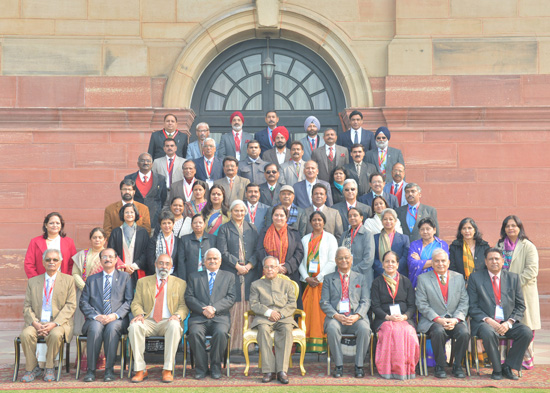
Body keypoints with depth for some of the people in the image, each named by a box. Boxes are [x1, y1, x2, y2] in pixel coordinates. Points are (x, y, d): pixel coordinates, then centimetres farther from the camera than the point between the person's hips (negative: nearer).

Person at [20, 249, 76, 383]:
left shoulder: (68, 280, 9)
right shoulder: (32, 281, 17)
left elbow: (70, 306, -1)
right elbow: (27, 306, 9)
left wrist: (54, 323, -15)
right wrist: (35, 323, -11)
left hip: (59, 322, -2)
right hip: (37, 322, 2)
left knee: (55, 335, -34)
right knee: (26, 334, -29)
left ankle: (49, 368, -12)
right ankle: (32, 368, -9)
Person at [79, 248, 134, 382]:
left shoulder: (125, 277, 16)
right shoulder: (91, 279, 21)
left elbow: (129, 301, 5)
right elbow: (83, 303, 11)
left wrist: (115, 315, -12)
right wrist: (96, 316, -8)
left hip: (117, 320, -1)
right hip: (95, 319, 1)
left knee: (112, 328, -36)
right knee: (95, 328, -34)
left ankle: (109, 370, -27)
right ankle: (91, 370, -26)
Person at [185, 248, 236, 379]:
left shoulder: (229, 277, 18)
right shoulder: (194, 277, 20)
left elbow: (231, 298, 5)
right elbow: (189, 298, 7)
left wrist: (214, 308, -11)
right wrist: (203, 309, -10)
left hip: (220, 317, -1)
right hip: (198, 317, 1)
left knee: (221, 333, -32)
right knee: (195, 333, -31)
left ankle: (216, 367, -14)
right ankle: (201, 367, -14)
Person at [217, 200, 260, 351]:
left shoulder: (252, 229, 15)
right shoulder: (224, 229, 6)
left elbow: (257, 250, 9)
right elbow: (223, 252, -2)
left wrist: (249, 265, -7)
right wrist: (237, 265, -11)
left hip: (249, 273, 3)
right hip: (231, 273, -2)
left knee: (248, 308, -1)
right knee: (232, 308, -6)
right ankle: (231, 343, -3)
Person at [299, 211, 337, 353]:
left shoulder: (330, 238, 5)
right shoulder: (305, 239, 15)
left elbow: (332, 261, -3)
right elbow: (301, 261, 10)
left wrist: (319, 278, -11)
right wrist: (306, 278, -5)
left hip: (324, 281, -3)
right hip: (308, 281, 3)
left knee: (322, 312, -7)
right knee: (308, 311, -2)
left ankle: (322, 344, -4)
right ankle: (308, 344, 1)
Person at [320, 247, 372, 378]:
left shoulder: (361, 278, 17)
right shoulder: (329, 279, 16)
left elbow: (365, 302, 7)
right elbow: (324, 302, 6)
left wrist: (356, 316, -13)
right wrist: (336, 316, -12)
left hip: (356, 317, 0)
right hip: (336, 317, 0)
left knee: (364, 329, -32)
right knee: (332, 328, -34)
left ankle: (359, 365, -17)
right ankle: (339, 365, -20)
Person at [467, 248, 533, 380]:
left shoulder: (513, 278, 11)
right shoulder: (475, 278, 4)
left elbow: (520, 306, 9)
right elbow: (472, 306, -1)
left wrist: (509, 323, -8)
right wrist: (488, 320, -16)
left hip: (508, 323, 3)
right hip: (484, 322, -3)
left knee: (527, 332, -24)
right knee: (488, 333, -36)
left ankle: (507, 367, -7)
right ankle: (497, 369, -13)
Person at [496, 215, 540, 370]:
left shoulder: (528, 246, -1)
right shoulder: (500, 246, 14)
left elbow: (532, 270, -9)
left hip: (523, 292, -4)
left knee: (526, 327, -3)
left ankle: (528, 358, 5)